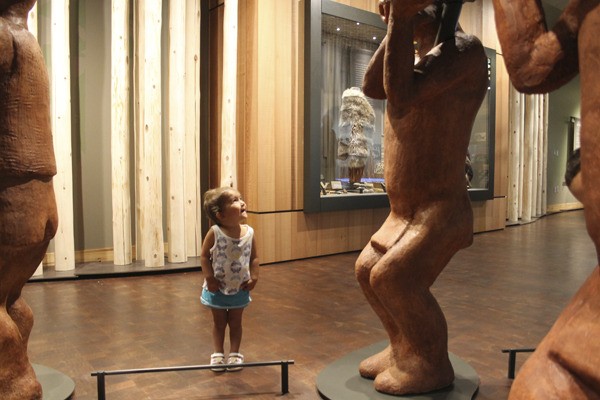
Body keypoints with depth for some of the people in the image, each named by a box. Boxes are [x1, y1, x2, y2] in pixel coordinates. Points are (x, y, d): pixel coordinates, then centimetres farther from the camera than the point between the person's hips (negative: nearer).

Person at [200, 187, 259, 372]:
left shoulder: (249, 232, -12)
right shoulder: (215, 233, -20)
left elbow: (254, 257, -3)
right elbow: (204, 256, -12)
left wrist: (254, 277, -11)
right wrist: (209, 278, -16)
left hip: (240, 288, 2)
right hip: (217, 288, -2)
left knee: (235, 322, 16)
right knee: (219, 322, 16)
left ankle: (234, 354, 30)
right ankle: (218, 354, 30)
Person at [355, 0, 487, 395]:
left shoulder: (464, 49, -14)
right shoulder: (419, 54, 15)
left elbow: (402, 96, -27)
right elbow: (372, 87, 1)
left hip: (440, 211, -9)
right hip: (403, 212, 10)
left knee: (391, 277, -19)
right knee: (367, 270, 13)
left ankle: (432, 365, 3)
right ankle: (404, 349, 29)